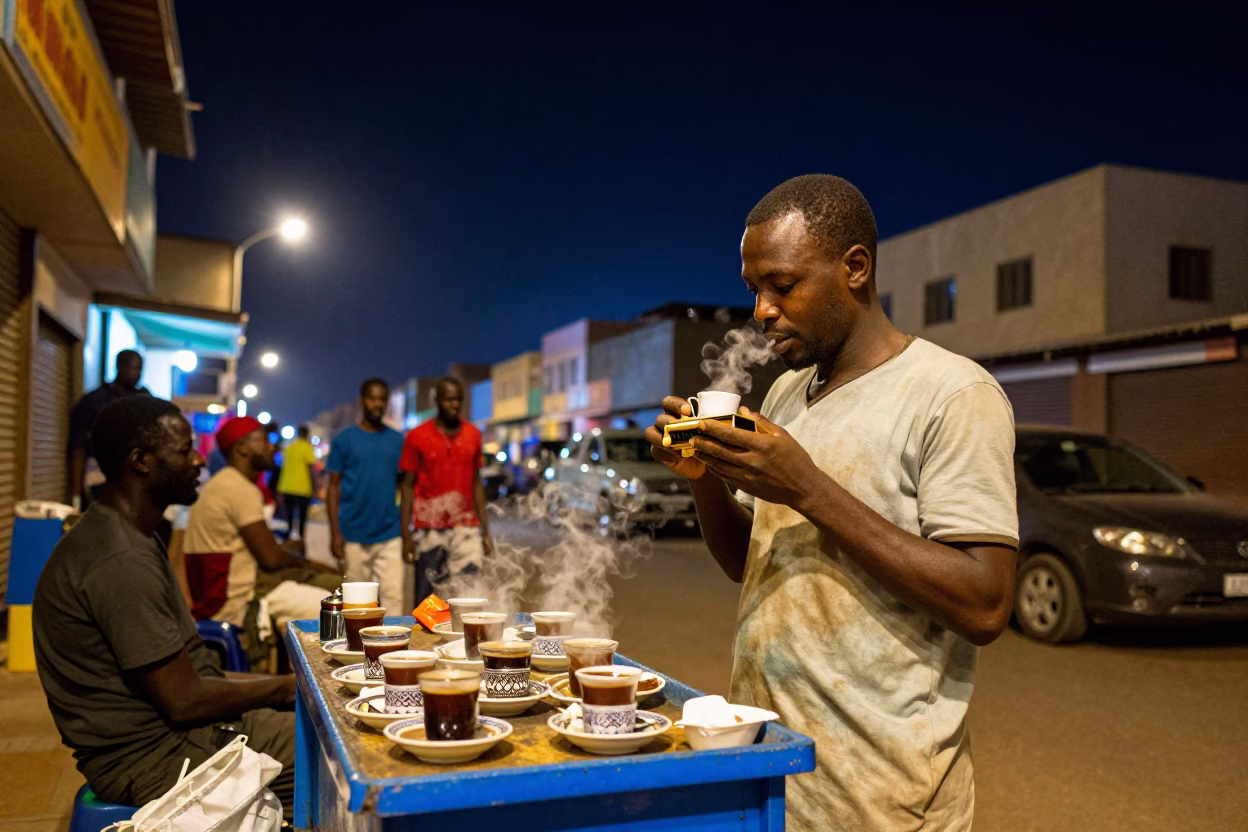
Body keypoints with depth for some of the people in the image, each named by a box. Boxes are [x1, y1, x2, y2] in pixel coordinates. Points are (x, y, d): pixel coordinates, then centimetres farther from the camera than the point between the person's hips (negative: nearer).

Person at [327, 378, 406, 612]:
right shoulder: (344, 439, 2)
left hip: (390, 535, 1)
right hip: (353, 537, -1)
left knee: (394, 597, -4)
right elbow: (333, 487, 2)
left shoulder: (397, 440, 8)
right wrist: (335, 533, -6)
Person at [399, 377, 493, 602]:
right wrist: (406, 535, -4)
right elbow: (408, 485, 1)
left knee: (470, 592, -7)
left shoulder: (473, 435, 9)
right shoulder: (417, 437, 0)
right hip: (429, 530, -2)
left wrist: (485, 530, 10)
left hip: (466, 527, 2)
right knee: (427, 598, 4)